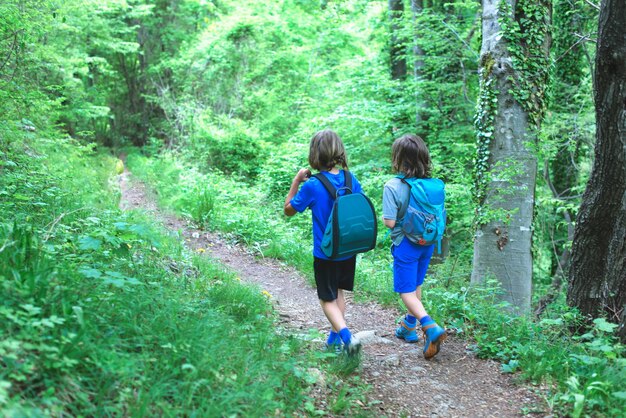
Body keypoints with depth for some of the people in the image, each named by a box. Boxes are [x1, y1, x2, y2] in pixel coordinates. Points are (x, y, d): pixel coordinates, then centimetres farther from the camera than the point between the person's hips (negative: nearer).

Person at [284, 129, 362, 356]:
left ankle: (347, 336, -12)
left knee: (327, 299, 8)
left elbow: (289, 209, -5)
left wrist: (296, 181, -3)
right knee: (338, 292, 22)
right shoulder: (351, 179, -6)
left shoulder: (312, 186, -20)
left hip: (325, 253, -5)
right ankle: (335, 337, 32)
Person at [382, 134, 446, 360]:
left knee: (406, 291, 3)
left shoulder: (392, 186, -20)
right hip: (427, 243, 5)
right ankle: (409, 327, 37)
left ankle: (430, 326, -18)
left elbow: (390, 222, -21)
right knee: (416, 286, 22)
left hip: (405, 245, -5)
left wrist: (383, 217, 0)